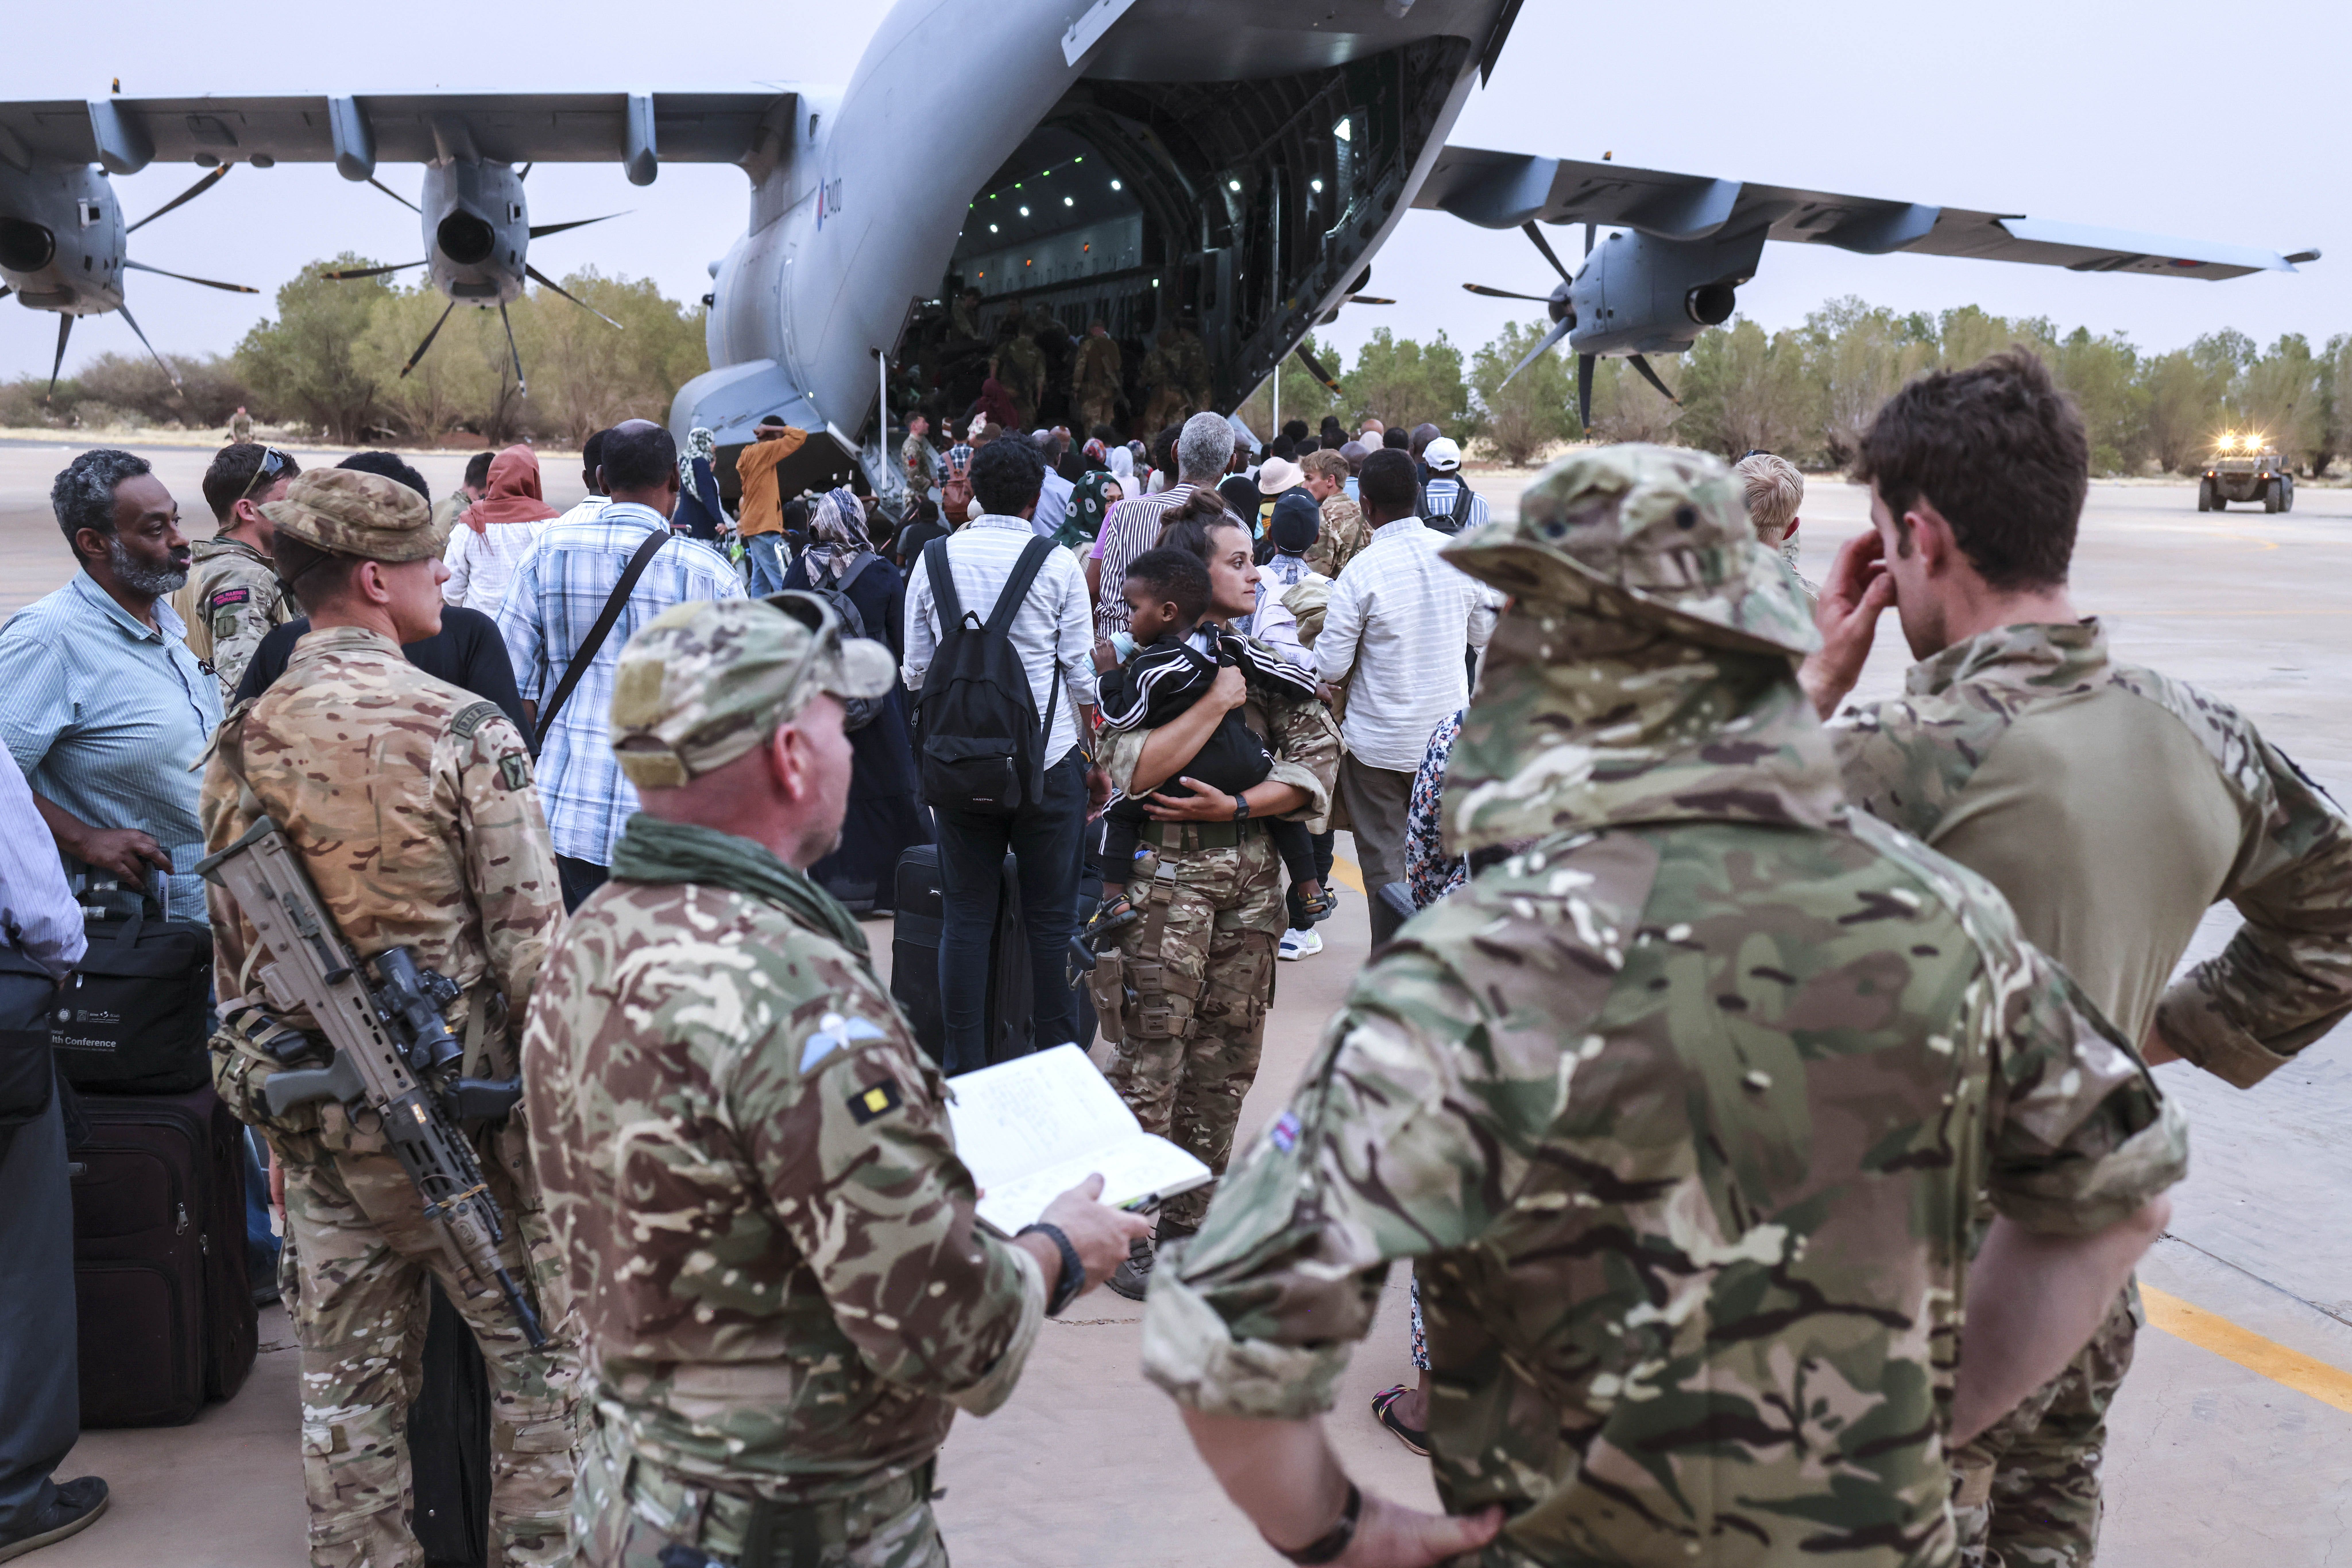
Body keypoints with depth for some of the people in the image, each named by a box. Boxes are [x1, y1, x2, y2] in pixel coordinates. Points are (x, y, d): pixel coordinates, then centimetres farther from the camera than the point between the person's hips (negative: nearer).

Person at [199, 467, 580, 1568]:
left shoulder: (241, 743, 2)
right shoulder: (462, 730, -15)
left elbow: (233, 949, 9)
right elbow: (530, 942, -16)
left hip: (311, 1117, 6)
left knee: (346, 1383, 16)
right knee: (539, 1355, 11)